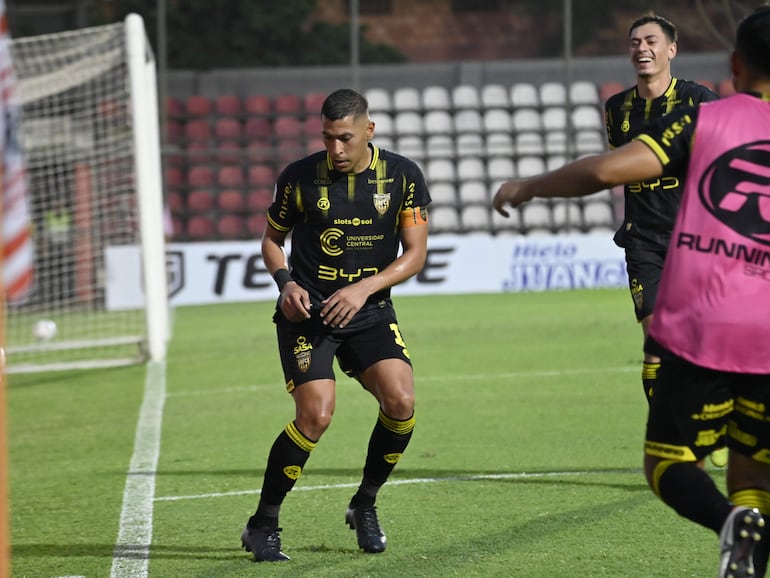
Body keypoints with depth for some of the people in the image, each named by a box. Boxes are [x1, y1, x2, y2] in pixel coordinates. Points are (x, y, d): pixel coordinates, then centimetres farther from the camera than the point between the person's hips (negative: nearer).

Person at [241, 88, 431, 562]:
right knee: (316, 415, -19)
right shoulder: (300, 177, -5)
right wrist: (286, 283, -9)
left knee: (401, 402, -18)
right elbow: (272, 238, 11)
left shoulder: (403, 176, -3)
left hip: (370, 310, 2)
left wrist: (365, 288, -17)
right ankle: (262, 526, -3)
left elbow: (415, 252, -2)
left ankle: (365, 505, 8)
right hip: (308, 311, -2)